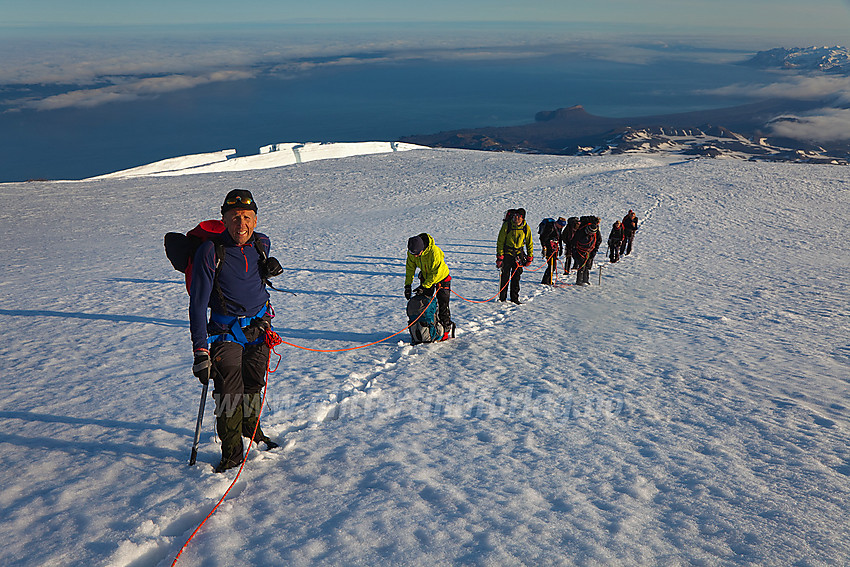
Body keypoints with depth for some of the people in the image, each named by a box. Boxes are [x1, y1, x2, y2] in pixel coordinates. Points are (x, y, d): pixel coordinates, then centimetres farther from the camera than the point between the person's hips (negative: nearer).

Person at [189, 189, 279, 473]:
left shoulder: (262, 244, -3)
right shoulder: (211, 251, -17)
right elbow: (198, 303, -17)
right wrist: (200, 351, -21)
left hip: (258, 326, 4)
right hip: (226, 330, -4)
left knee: (253, 384, 14)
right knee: (229, 393, -8)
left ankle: (251, 428, 40)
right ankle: (231, 452, 7)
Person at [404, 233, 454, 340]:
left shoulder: (434, 251, -37)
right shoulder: (412, 252, -19)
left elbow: (437, 272, -31)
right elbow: (410, 268, -6)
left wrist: (424, 286, -29)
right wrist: (408, 285, -13)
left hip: (441, 278, -5)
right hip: (426, 277, 5)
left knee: (442, 306, -4)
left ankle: (445, 330, 10)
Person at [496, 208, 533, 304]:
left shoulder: (526, 228, -1)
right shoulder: (507, 225, -10)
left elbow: (529, 243, 11)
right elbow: (500, 242, -6)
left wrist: (529, 257, 8)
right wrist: (499, 256, -11)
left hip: (519, 255, 3)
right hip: (507, 253, -3)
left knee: (516, 277, 4)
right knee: (505, 276, -3)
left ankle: (514, 298, 12)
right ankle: (502, 297, 7)